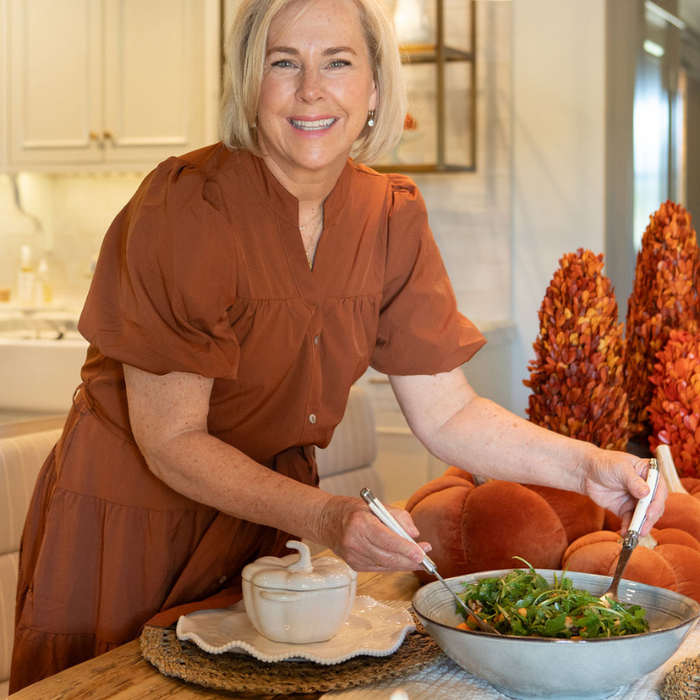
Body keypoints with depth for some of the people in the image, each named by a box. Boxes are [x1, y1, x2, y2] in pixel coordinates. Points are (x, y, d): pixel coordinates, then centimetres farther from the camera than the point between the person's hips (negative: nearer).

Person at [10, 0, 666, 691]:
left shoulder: (391, 216, -6)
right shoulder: (186, 206, -23)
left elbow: (445, 413, -4)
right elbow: (172, 442, -23)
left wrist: (585, 466, -19)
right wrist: (323, 517, -36)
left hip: (269, 517, 5)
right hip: (128, 523, -4)